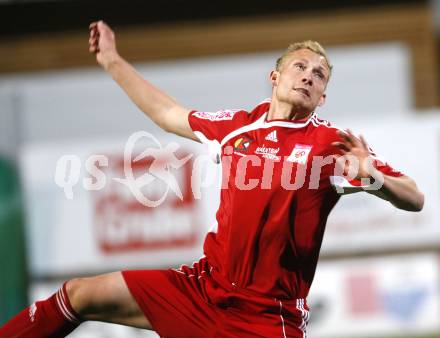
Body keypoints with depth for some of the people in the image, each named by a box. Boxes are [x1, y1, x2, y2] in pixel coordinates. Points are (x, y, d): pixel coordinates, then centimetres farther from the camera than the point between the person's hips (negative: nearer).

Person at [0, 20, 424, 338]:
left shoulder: (332, 144, -6)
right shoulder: (237, 125, 8)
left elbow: (414, 199, -11)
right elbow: (168, 114, 25)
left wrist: (371, 175, -32)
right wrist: (112, 61, 31)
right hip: (204, 286, 5)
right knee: (79, 295, 3)